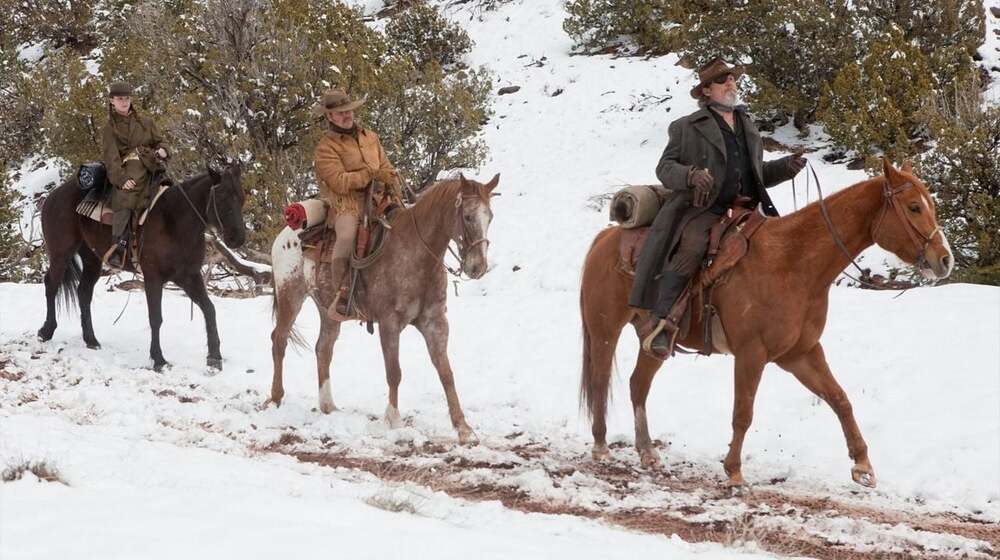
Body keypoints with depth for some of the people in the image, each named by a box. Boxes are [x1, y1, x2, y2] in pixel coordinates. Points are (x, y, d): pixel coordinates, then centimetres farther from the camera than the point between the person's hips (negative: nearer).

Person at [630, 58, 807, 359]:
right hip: (704, 210, -6)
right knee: (691, 247, -33)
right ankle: (659, 321, -34)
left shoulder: (747, 126, 26)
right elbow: (664, 167, 3)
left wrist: (786, 167, 13)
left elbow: (758, 173, 32)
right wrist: (690, 175, -18)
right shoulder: (687, 128, 8)